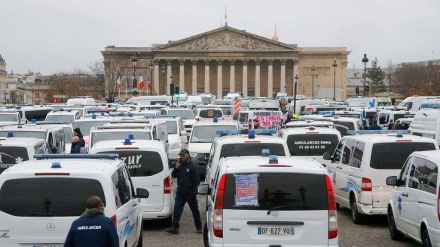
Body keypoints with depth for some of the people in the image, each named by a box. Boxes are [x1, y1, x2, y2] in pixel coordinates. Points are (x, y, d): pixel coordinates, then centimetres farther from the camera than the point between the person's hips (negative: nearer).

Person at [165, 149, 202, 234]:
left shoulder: (193, 167, -8)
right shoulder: (180, 166, 9)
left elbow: (197, 180, -9)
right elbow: (173, 175, 9)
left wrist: (194, 191, -15)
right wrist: (176, 168, -7)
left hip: (190, 193, -5)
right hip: (180, 192, 5)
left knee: (195, 210, 8)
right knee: (177, 209, -6)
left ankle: (199, 227, 21)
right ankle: (175, 228, -10)